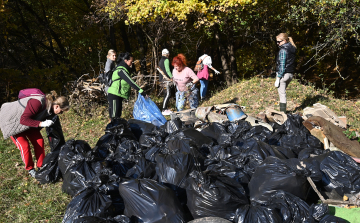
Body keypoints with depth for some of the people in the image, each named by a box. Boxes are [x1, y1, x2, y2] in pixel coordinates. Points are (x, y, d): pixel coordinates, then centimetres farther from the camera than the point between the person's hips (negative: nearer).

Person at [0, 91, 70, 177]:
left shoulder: (50, 107, -12)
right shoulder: (37, 103, -38)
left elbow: (51, 125, 0)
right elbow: (23, 119, -37)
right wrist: (41, 123, -44)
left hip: (28, 122, 7)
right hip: (12, 121, -7)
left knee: (39, 141, -1)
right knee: (24, 145, -11)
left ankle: (41, 166, 13)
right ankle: (30, 169, 10)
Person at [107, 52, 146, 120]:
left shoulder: (123, 69, 16)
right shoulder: (121, 70, -17)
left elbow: (128, 82, 20)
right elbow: (130, 82, -26)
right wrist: (140, 90, -30)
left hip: (118, 96, 10)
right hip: (114, 96, -10)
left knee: (118, 114, 16)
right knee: (114, 116, -8)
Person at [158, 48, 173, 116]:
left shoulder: (160, 60, 20)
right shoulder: (166, 60, -9)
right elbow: (167, 70, -16)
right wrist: (172, 77, -9)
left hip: (162, 78, 10)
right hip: (166, 79, -10)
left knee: (166, 94, 12)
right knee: (167, 94, -12)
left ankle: (165, 109, 16)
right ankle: (163, 110, -14)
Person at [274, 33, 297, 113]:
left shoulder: (283, 50, -14)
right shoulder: (292, 49, 11)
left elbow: (282, 65, -18)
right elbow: (291, 63, 13)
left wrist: (278, 78, -16)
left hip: (283, 74, -9)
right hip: (290, 74, 9)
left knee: (282, 94, -2)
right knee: (283, 93, 19)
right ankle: (283, 111, 24)